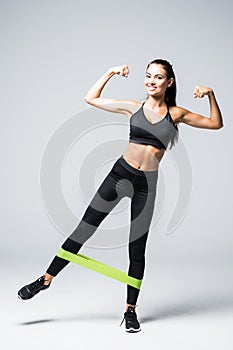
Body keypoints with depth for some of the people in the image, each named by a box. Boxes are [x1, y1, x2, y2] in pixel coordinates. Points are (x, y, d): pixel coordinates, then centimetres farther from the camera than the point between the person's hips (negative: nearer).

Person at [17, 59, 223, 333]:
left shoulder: (176, 114, 4)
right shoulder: (133, 107, 4)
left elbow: (216, 124, 8)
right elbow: (91, 98, 10)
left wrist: (211, 95, -4)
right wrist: (111, 72, 5)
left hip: (146, 184, 0)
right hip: (120, 173, 0)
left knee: (137, 249, 6)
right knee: (84, 229, 2)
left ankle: (130, 310, 19)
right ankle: (46, 279, 17)